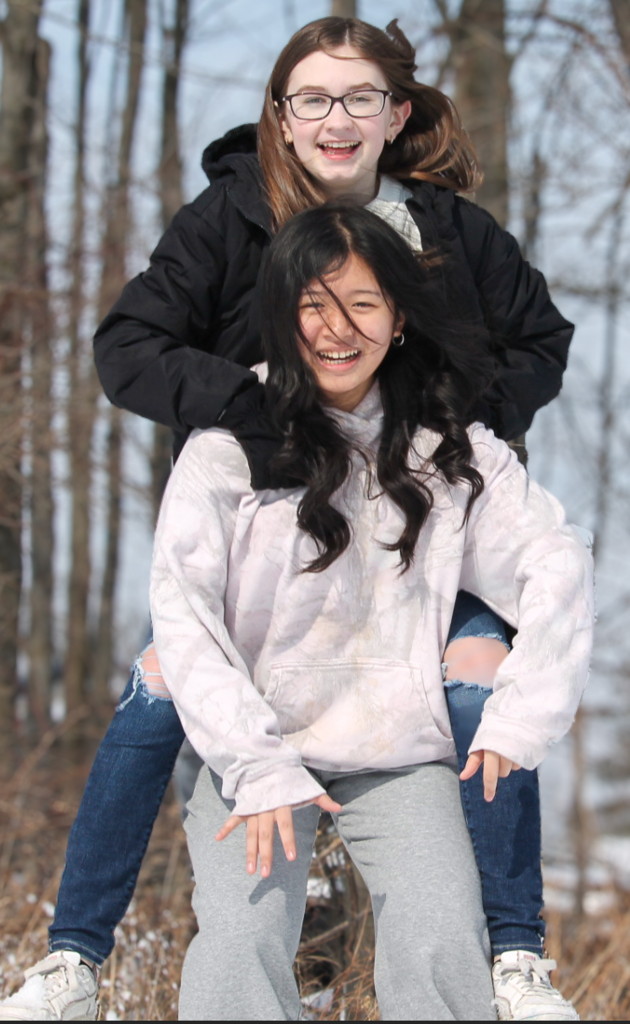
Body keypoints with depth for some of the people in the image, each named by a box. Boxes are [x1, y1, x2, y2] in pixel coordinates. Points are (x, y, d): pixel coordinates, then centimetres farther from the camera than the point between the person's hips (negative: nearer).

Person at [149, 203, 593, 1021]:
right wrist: (256, 768, -14)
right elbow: (182, 612, -6)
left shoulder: (450, 451, 6)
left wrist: (520, 722, -1)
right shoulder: (227, 448, -1)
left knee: (444, 951, -23)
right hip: (255, 744, -1)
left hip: (401, 757, 2)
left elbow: (557, 570, 8)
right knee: (240, 947, -26)